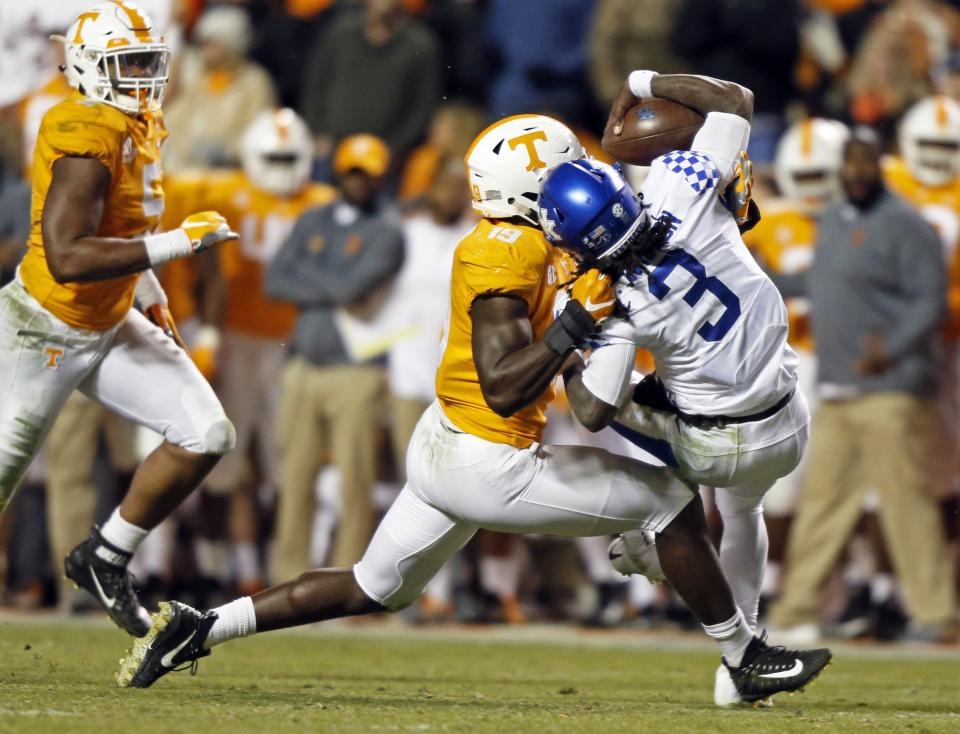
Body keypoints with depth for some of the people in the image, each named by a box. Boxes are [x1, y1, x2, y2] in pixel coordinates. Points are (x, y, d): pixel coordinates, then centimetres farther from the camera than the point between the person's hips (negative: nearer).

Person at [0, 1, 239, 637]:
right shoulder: (87, 138, -26)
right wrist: (175, 244, -32)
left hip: (110, 330, 8)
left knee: (207, 435, -3)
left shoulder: (140, 130, 3)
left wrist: (153, 297, 21)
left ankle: (105, 558, 10)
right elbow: (67, 258, -34)